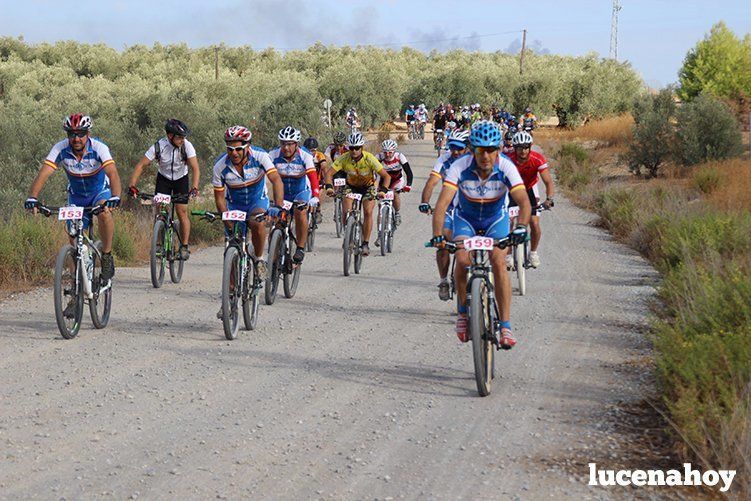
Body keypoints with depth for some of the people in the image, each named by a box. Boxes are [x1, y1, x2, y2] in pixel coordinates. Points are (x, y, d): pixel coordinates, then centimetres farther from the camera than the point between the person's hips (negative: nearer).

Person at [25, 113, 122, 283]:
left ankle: (107, 256, -17)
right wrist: (32, 198, -49)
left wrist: (115, 197, -61)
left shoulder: (98, 148, -29)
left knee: (104, 213, -34)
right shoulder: (60, 149, -23)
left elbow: (113, 173, -42)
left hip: (100, 192, -3)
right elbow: (43, 174, -32)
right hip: (76, 196, 3)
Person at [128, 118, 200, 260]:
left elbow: (195, 168, -27)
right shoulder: (158, 147, -26)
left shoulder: (187, 146, -25)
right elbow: (141, 165, -24)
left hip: (181, 179, 0)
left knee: (182, 211, -10)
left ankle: (185, 246, -2)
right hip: (163, 178, 0)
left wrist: (194, 187, -43)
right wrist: (132, 185, -34)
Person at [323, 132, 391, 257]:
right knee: (346, 212, -17)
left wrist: (383, 190, -45)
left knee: (368, 212, -20)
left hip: (368, 186, -2)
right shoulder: (344, 159, -25)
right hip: (351, 186, 2)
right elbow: (329, 173, -24)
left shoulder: (369, 158, -29)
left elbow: (386, 176, -29)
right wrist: (328, 187, -42)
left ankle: (365, 243, -11)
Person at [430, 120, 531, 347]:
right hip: (466, 219, 0)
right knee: (462, 259, -24)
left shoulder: (506, 167, -29)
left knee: (499, 263, -21)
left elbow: (524, 202, -36)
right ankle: (463, 311, 0)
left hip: (496, 219, 0)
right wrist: (437, 235, -49)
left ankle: (505, 326, -16)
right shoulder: (460, 167, -30)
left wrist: (520, 227, -55)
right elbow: (442, 203, -36)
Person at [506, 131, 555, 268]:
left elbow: (548, 182, -32)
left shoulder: (537, 159, -28)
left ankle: (533, 252, 17)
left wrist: (548, 199, -48)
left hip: (529, 189, 1)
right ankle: (508, 254, 5)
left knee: (535, 225, -8)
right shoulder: (508, 159, -29)